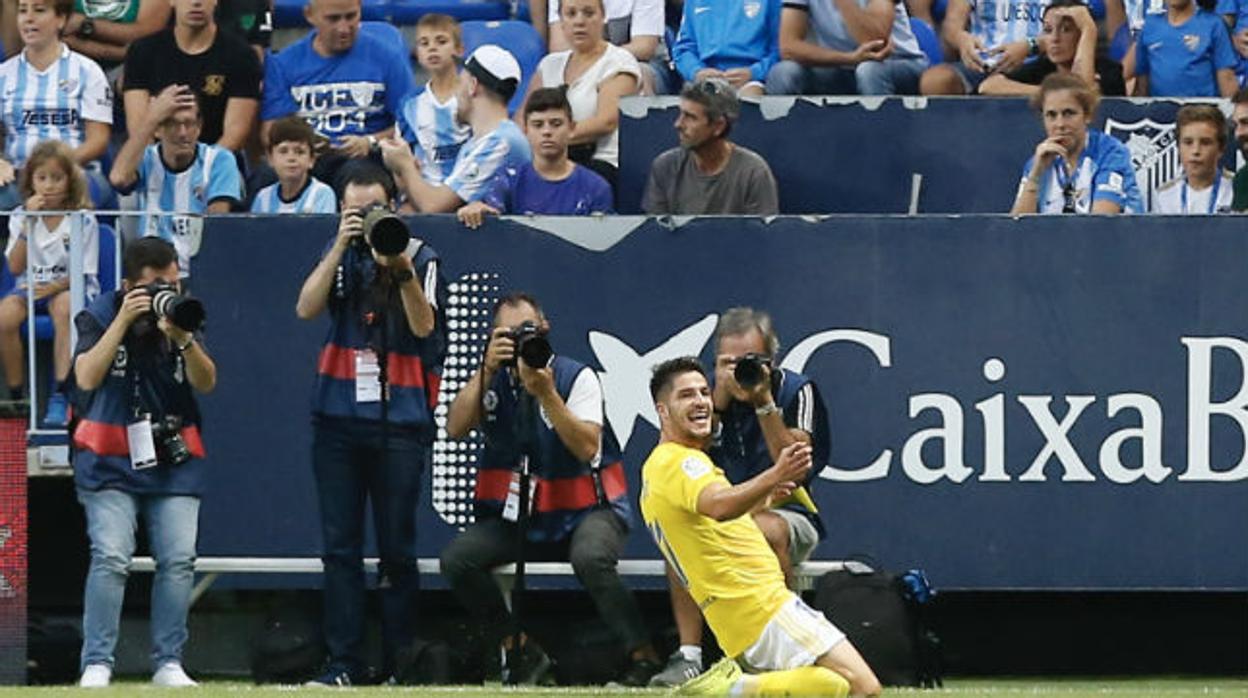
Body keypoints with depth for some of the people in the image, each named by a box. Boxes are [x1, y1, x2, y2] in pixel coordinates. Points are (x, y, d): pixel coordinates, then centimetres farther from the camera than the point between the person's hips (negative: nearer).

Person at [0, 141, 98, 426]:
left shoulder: (83, 221, -1)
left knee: (64, 307, -40)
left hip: (68, 288, -3)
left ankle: (60, 397, -41)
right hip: (30, 286, 3)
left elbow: (82, 272, -3)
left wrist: (55, 287, -22)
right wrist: (28, 225, -8)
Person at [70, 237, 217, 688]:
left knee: (178, 561, -6)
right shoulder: (99, 317, 0)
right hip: (111, 461, -3)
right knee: (111, 558, -16)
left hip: (174, 461, 3)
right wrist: (124, 320, -17)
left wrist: (183, 338, -21)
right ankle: (96, 665, -14)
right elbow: (87, 378, -14)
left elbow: (205, 383, -3)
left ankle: (168, 664, 2)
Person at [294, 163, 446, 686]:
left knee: (397, 548, -1)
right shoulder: (338, 256, 11)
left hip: (399, 420, -2)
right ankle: (344, 662, 2)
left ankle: (399, 663, 4)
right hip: (338, 419, 2)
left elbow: (423, 326, -9)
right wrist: (342, 247, -12)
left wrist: (402, 270, -23)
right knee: (340, 545, 1)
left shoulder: (420, 257, 3)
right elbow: (306, 309, -4)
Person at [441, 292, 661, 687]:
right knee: (457, 559, -18)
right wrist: (488, 368, -17)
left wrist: (547, 395, -26)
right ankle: (522, 652, -4)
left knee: (590, 558, -37)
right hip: (517, 517, 4)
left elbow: (587, 448, -19)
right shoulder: (493, 382, 5)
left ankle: (643, 657, -26)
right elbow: (456, 429, -12)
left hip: (587, 510, -4)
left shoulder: (578, 377, -6)